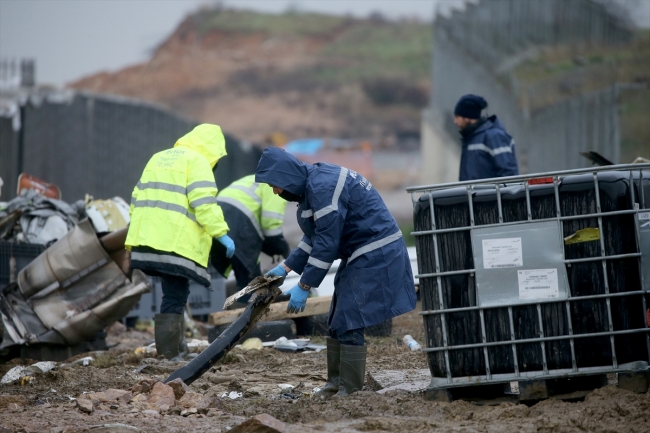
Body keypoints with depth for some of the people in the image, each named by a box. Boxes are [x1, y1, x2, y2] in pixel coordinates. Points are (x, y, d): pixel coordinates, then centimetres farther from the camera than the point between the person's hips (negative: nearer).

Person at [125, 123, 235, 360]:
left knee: (175, 294, 19)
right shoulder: (197, 162, -2)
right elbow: (204, 203, -15)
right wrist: (221, 233, -14)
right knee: (175, 297, -6)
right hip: (175, 242, -8)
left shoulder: (159, 158, 24)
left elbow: (138, 198, 25)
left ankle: (177, 347, 23)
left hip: (146, 239, 8)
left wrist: (138, 230, 30)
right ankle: (169, 356, -9)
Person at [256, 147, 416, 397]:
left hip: (375, 255, -11)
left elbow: (327, 241, -24)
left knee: (348, 323, -11)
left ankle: (350, 389, -6)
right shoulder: (311, 184, 9)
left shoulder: (322, 187, -23)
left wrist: (304, 286, -19)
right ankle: (336, 382, 22)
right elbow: (315, 236, 18)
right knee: (337, 322, 15)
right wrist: (287, 267, 12)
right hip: (360, 255, 11)